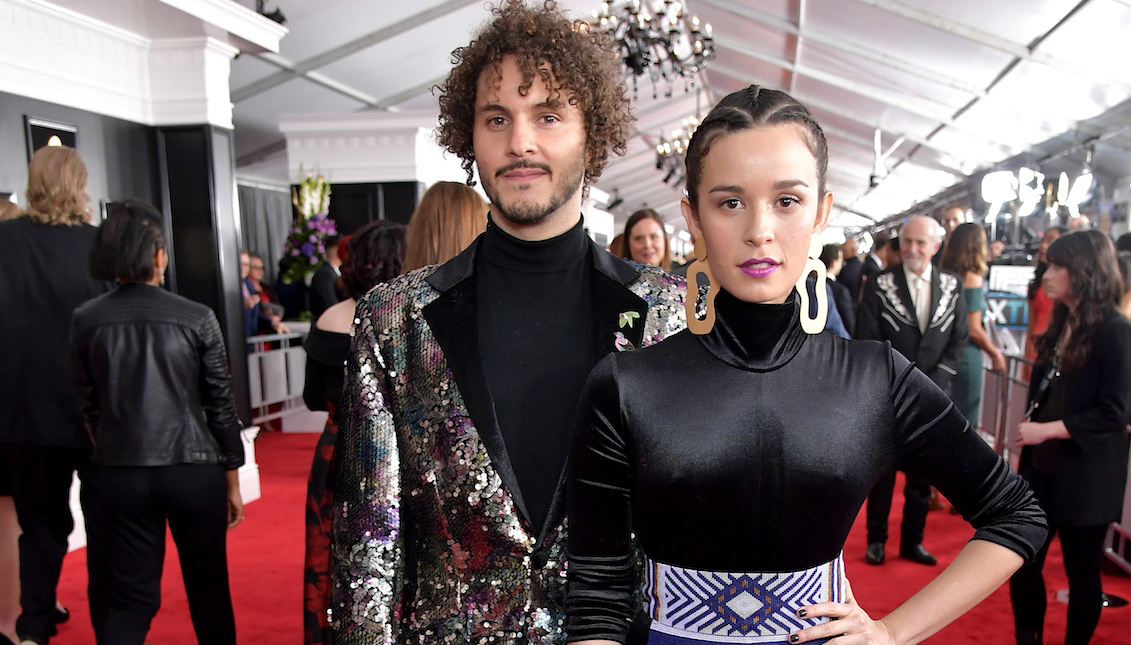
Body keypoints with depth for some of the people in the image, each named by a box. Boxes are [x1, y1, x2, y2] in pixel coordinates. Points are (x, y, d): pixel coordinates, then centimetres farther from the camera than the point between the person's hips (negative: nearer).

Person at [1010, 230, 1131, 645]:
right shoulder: (1061, 325, 9)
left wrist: (1046, 430, -19)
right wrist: (1027, 443, 10)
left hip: (1085, 478, -7)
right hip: (1042, 468, 7)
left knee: (1082, 572, 10)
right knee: (1022, 563, 11)